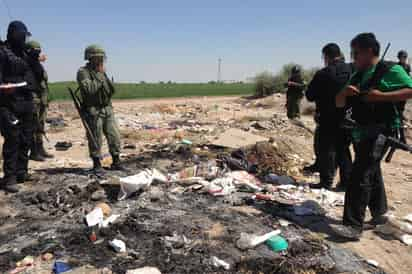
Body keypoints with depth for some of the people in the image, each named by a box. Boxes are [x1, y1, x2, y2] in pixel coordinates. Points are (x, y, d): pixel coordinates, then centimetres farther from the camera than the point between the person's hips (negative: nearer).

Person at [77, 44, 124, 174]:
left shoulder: (102, 72, 15)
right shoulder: (83, 72, -6)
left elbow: (112, 90, 20)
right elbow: (89, 89, -22)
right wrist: (100, 76, -15)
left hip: (107, 109, 6)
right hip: (93, 111, -6)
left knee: (115, 136, 5)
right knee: (95, 139, 0)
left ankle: (116, 162, 17)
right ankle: (97, 164, 13)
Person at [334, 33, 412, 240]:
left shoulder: (390, 70, -7)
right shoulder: (357, 77, 14)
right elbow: (339, 103, 13)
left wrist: (382, 96, -22)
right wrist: (345, 92, -8)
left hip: (380, 132, -8)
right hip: (361, 132, 8)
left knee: (360, 176, -13)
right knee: (372, 174, 18)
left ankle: (354, 226, -9)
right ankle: (378, 214, 33)